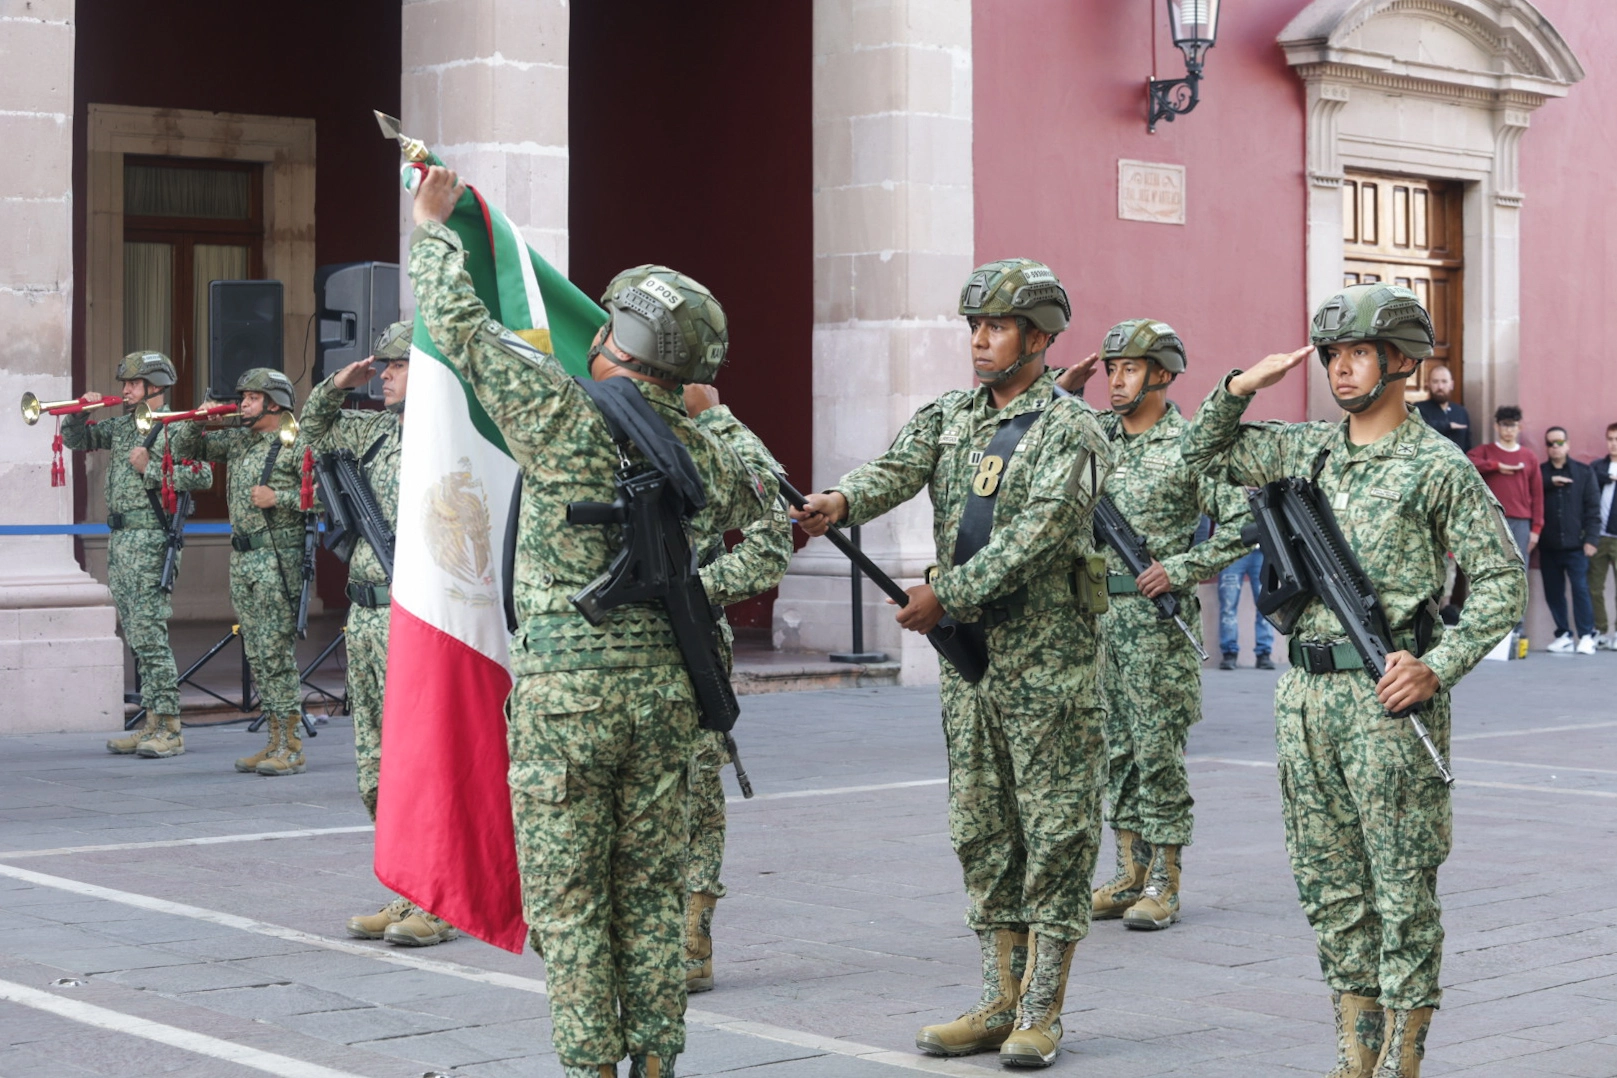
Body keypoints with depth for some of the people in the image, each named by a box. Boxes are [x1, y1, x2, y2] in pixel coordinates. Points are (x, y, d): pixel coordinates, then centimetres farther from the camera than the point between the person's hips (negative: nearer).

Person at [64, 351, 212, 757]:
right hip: (118, 539, 8)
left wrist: (150, 469, -17)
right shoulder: (121, 426, 17)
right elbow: (75, 440, 22)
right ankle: (151, 725, 14)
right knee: (137, 638, 9)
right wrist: (80, 412, 3)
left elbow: (202, 477, -17)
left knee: (150, 635, -11)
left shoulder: (177, 426, -7)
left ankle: (170, 729, -9)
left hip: (150, 539, -8)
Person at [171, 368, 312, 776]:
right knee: (256, 655, 10)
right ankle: (275, 742, 16)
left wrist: (278, 499, -19)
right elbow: (189, 448, 22)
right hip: (242, 557, 8)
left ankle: (292, 749, -6)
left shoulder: (295, 444, -7)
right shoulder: (238, 440, 15)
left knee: (276, 653, -9)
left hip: (277, 560, -8)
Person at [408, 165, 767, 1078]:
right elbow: (751, 503, 29)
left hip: (568, 684, -4)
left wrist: (435, 225, 11)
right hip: (665, 683, 5)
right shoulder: (703, 453, 5)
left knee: (568, 893, 4)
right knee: (652, 888, 11)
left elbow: (460, 322, -4)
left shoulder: (564, 416, -11)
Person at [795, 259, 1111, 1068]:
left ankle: (1041, 1012, 4)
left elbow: (1038, 533, -17)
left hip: (1048, 663, -6)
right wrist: (841, 501, -28)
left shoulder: (1070, 428, -7)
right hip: (969, 656, 6)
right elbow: (897, 469, -6)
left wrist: (946, 593, -21)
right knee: (981, 832, 10)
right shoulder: (949, 416, 11)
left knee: (1055, 834, -1)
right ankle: (999, 1000, 19)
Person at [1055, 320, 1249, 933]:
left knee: (1159, 751, -3)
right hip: (1101, 610, 6)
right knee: (1117, 749, 10)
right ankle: (1129, 875, 17)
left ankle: (1164, 884, 3)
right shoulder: (1098, 436, 10)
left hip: (1157, 618, -6)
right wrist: (1063, 391, 2)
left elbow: (1243, 520, -11)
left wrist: (1183, 568, -16)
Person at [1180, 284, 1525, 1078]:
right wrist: (1242, 386, 5)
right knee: (1328, 885, 10)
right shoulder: (1306, 450, 11)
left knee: (1402, 886, -1)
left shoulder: (1438, 467, -6)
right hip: (1306, 693, 6)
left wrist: (1439, 666, -15)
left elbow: (1502, 578, -6)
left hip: (1388, 697, -6)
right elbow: (1207, 453, 22)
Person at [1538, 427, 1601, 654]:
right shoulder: (1539, 473, 9)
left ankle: (1586, 636, -1)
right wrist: (1549, 482, -12)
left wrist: (1591, 539, -6)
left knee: (1580, 589, -7)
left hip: (1575, 544, -2)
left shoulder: (1584, 472, 6)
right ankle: (1563, 635, 13)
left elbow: (1593, 509, 2)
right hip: (1548, 546, 2)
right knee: (1553, 592, 4)